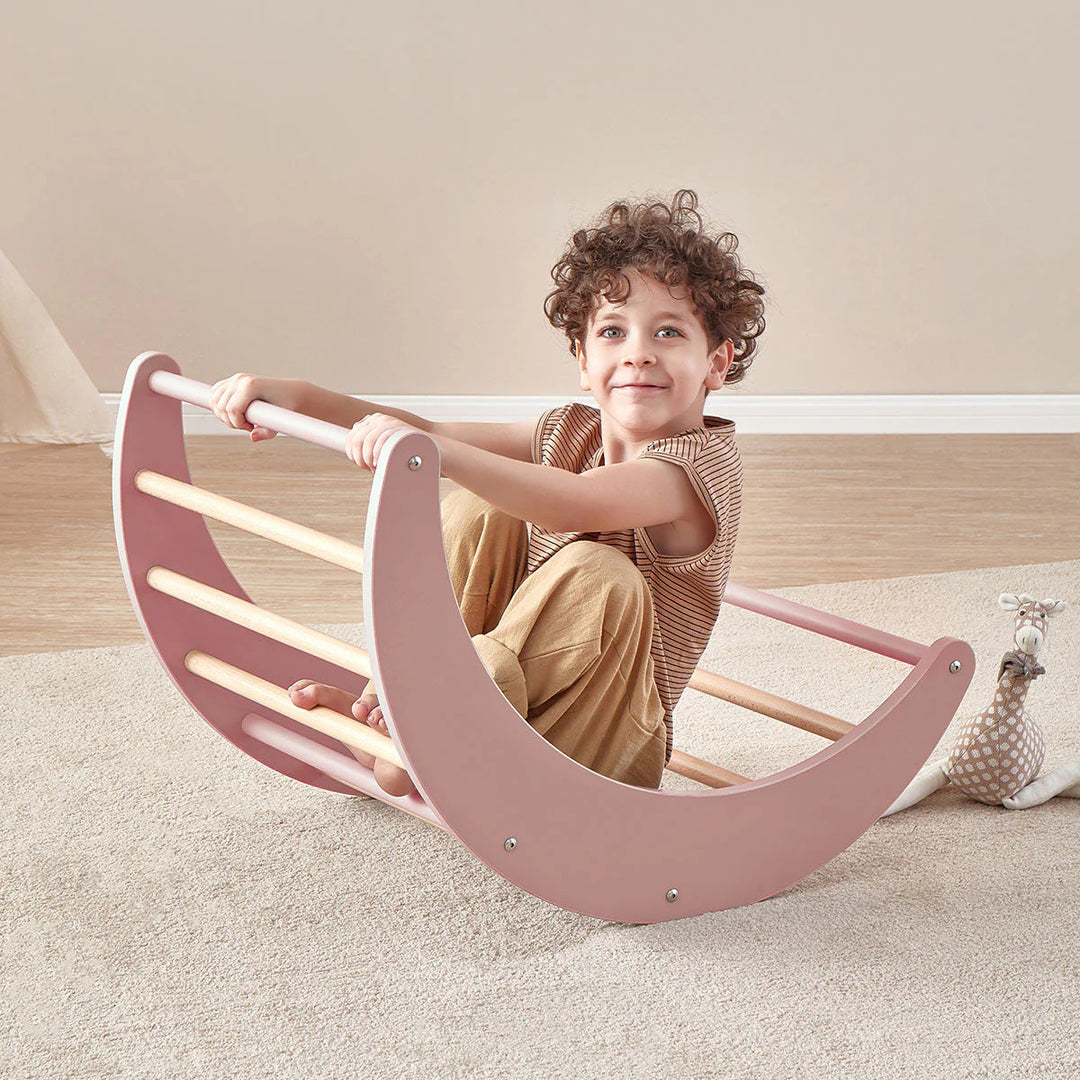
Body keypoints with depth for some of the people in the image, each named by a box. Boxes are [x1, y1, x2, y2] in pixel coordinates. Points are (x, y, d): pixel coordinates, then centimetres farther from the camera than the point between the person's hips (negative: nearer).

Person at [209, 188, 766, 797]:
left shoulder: (705, 462, -19)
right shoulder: (575, 433, 4)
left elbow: (578, 505, -40)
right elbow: (434, 436, 2)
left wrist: (429, 449, -51)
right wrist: (300, 396, -12)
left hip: (602, 749, -6)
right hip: (522, 672, 7)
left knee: (597, 575, -34)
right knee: (477, 509, -9)